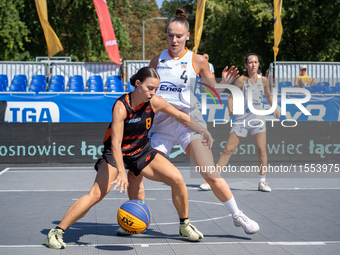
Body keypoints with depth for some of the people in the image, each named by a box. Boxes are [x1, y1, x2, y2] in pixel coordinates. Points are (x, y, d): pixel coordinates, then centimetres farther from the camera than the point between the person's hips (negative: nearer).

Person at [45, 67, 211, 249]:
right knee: (96, 194, -21)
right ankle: (56, 232, -14)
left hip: (142, 151, 5)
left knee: (177, 179, -8)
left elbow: (181, 116, 4)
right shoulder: (121, 106, -27)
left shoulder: (155, 102, -13)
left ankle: (185, 226, 13)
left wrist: (202, 131, 3)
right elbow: (116, 142, -34)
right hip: (116, 154, -5)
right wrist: (122, 172, -45)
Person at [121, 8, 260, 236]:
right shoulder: (157, 60, 9)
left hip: (188, 120, -3)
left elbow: (212, 88, 7)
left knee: (210, 174, -14)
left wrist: (223, 83, -13)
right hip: (161, 122, 3)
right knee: (135, 172, -5)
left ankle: (237, 216, 5)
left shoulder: (197, 61, 0)